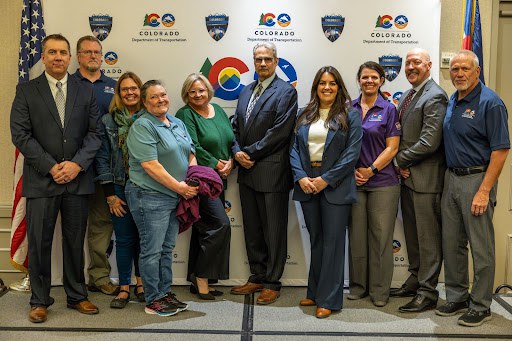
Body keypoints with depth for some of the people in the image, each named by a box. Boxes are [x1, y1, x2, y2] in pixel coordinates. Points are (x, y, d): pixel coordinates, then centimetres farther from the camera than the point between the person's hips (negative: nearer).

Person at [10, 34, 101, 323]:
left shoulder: (86, 91, 9)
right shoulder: (26, 91, 4)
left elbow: (95, 133, 3)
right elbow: (20, 134, -4)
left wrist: (77, 163, -11)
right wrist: (51, 167, -12)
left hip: (78, 178, 2)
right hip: (41, 179, -1)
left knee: (75, 241, 10)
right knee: (39, 242, 4)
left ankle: (77, 296, 24)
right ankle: (40, 301, 18)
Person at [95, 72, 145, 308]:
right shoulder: (108, 121, 2)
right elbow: (102, 158, 1)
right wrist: (110, 195, -4)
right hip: (120, 189, 0)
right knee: (124, 239, 4)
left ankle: (140, 282, 24)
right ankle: (124, 288, 16)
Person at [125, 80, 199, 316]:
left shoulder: (177, 123, 14)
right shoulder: (142, 126, -11)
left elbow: (190, 155, 17)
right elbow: (150, 165, -19)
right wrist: (179, 186, -17)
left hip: (175, 197, 8)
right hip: (150, 197, -8)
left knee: (167, 248, 15)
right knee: (152, 250, 0)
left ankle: (165, 292, 26)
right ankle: (153, 300, 11)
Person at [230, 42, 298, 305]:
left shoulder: (286, 92, -5)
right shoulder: (246, 91, 17)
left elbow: (279, 131, -15)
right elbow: (236, 126, 15)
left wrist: (250, 152, -12)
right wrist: (238, 152, -3)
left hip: (271, 172, -7)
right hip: (247, 171, 7)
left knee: (274, 231, 3)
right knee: (252, 229, 14)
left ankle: (272, 283, 14)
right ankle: (257, 277, 27)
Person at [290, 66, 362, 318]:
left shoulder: (350, 115, -1)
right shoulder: (304, 115, 12)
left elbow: (352, 152, -8)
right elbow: (294, 148, 7)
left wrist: (326, 179, -13)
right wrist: (301, 177, -8)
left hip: (335, 186, -4)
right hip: (307, 184, 4)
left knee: (332, 241, 0)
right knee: (315, 240, 14)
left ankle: (329, 299, 9)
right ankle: (315, 292, 25)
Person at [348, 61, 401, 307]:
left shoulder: (388, 109, 1)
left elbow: (392, 148, -3)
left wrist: (370, 170, -11)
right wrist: (352, 170, -4)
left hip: (382, 181, -2)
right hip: (353, 181, 3)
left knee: (381, 235, 2)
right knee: (356, 234, 8)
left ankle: (379, 291, 12)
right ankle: (358, 285, 22)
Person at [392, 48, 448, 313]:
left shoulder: (435, 97, -14)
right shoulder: (406, 96, 15)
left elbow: (430, 141, -21)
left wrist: (402, 159, -10)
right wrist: (402, 164, 0)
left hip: (426, 179, -9)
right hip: (407, 175, 9)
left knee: (428, 236, 1)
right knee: (411, 232, 18)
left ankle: (428, 292, 10)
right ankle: (415, 279, 32)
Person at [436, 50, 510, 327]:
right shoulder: (452, 101, 11)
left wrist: (484, 191, -20)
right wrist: (449, 177, 10)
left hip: (477, 180, -7)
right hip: (451, 178, 8)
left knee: (481, 247, 2)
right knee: (451, 243, 13)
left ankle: (480, 306, 15)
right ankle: (457, 297, 27)